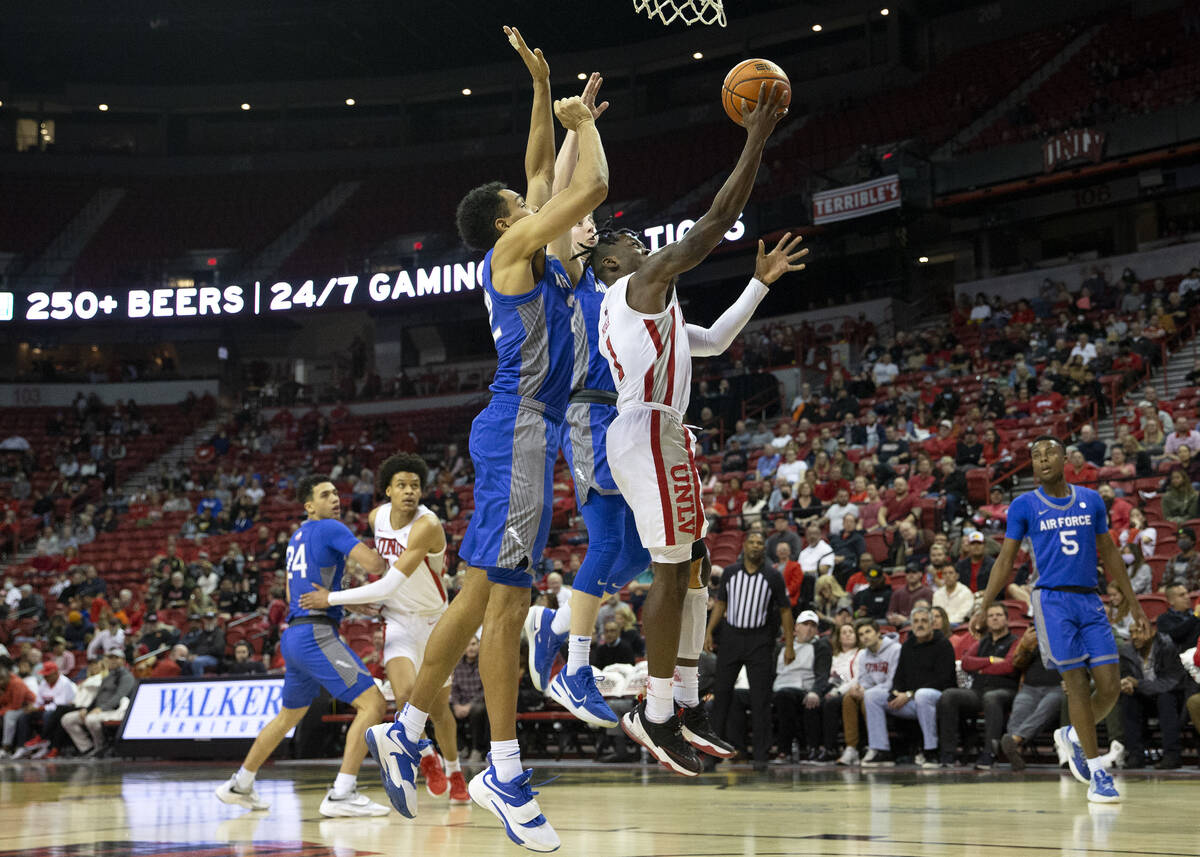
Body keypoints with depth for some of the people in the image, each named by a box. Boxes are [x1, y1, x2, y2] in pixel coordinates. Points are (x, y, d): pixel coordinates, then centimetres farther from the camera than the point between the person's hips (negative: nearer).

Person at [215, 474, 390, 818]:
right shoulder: (330, 529, -6)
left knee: (288, 715, 26)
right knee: (373, 703, -14)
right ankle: (342, 794, -22)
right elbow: (373, 564, -18)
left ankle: (240, 785, 37)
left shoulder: (298, 536, 20)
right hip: (316, 634, -9)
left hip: (294, 636, 9)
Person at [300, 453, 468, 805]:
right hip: (397, 619, 3)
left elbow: (389, 586, -30)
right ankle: (427, 757, 1)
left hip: (433, 620, -3)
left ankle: (454, 772, 35)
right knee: (406, 691, -24)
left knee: (439, 707, 10)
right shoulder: (377, 517, -7)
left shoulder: (427, 526, -28)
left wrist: (332, 598, -25)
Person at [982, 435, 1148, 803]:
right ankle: (1097, 772, 0)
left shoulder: (1091, 500, 10)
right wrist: (983, 609, -4)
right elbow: (1005, 559, 3)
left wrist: (1133, 602, 16)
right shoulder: (1024, 506, 1)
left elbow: (1108, 552, 17)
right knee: (1077, 684, -7)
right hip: (1052, 600, -3)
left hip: (1090, 600, 4)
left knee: (1110, 686, -4)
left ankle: (1072, 736, 25)